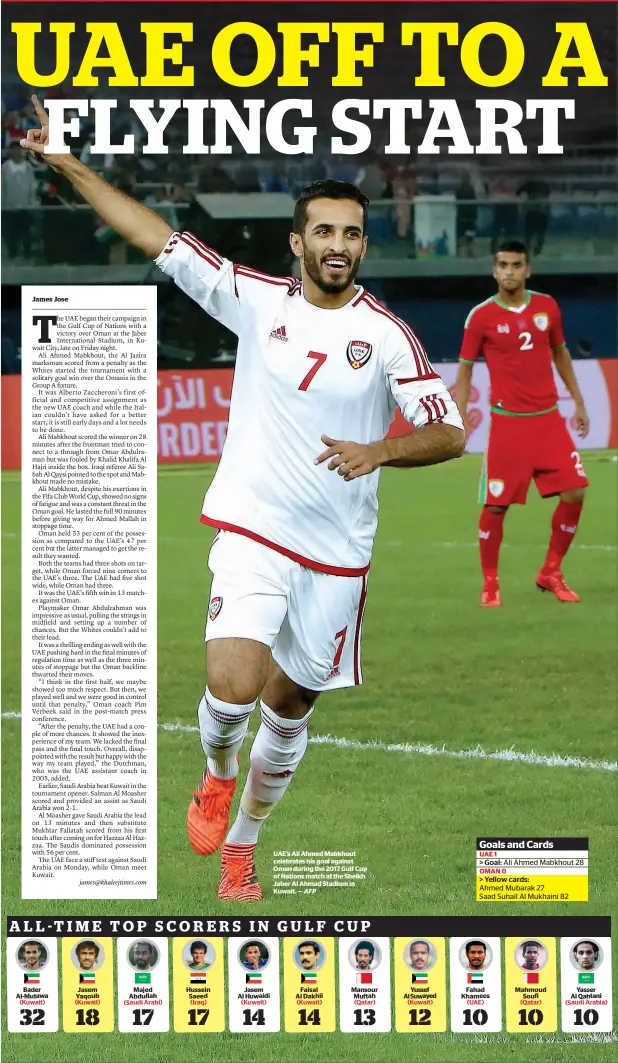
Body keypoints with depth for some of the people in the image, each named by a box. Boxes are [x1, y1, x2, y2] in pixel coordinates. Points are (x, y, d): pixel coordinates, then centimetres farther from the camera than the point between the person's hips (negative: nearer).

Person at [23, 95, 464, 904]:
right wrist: (69, 163, -3)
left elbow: (448, 433, -7)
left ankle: (241, 843, 33)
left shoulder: (386, 336, -4)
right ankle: (217, 777, 14)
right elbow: (157, 238, 0)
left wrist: (380, 451, -26)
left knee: (289, 708, 10)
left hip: (338, 554, 1)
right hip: (252, 532, -1)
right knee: (232, 685, -21)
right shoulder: (256, 299, -2)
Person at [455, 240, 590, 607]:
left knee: (574, 494, -2)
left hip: (548, 418, 4)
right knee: (495, 505, -4)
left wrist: (578, 402, 16)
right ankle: (490, 584, 12)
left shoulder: (547, 306, 4)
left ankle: (551, 573, 15)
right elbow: (465, 369, 1)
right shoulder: (481, 316, -6)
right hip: (507, 422, -3)